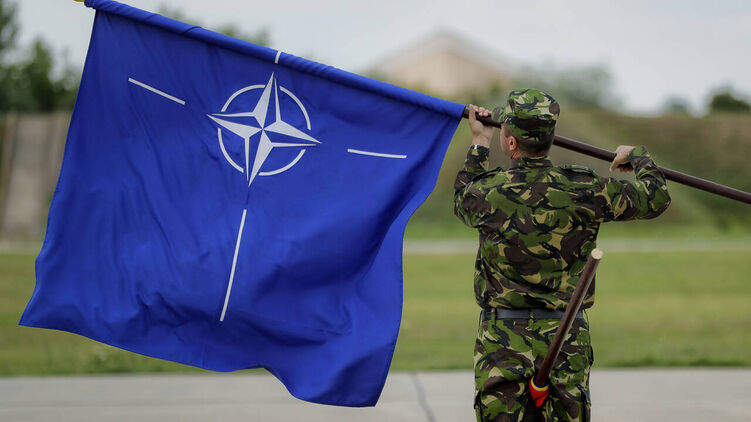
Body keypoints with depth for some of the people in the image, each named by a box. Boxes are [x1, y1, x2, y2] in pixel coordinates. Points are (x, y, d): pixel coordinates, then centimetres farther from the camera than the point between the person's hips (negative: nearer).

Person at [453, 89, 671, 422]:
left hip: (502, 342, -1)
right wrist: (638, 156, 26)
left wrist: (479, 144, 32)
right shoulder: (583, 192, -7)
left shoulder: (488, 193, -8)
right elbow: (656, 198, 6)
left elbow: (462, 201, 20)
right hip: (566, 342, 1)